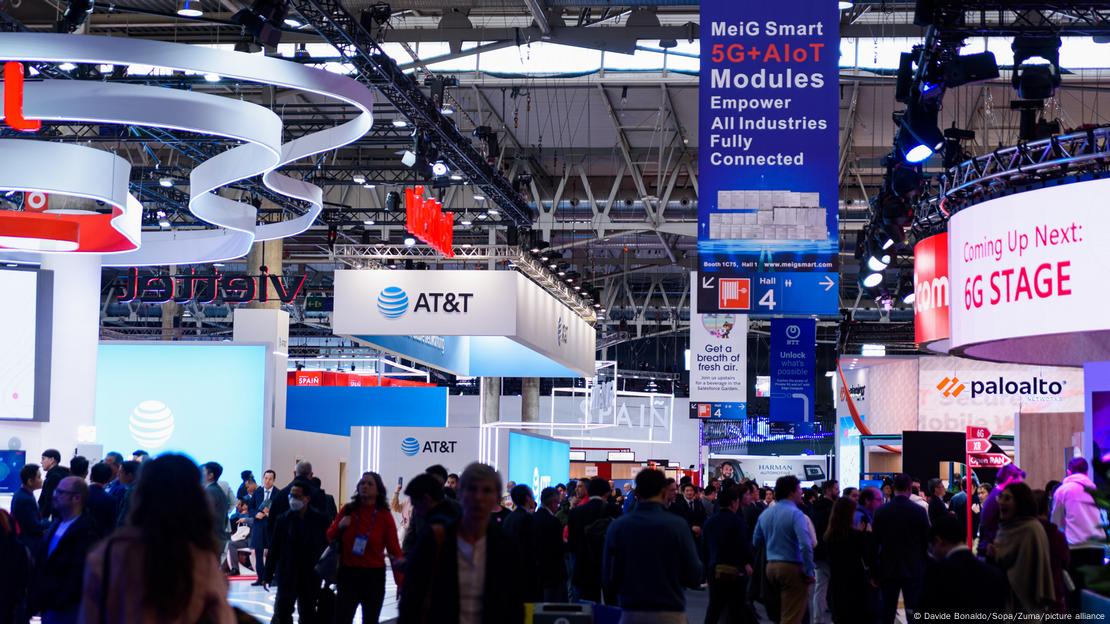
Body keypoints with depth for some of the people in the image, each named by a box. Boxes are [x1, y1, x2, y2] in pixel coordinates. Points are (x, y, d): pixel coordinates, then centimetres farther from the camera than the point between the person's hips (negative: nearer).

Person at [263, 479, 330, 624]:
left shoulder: (320, 519, -3)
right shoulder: (283, 519, -1)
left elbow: (327, 546, 0)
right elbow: (274, 548, 1)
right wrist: (268, 575, 0)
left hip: (311, 578, 0)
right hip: (287, 576, 0)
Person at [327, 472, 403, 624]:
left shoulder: (384, 516, -5)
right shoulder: (348, 510, 0)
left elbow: (394, 550, -4)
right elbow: (330, 537, 10)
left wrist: (400, 582, -9)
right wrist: (340, 527, -13)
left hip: (374, 576, -1)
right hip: (348, 574, 1)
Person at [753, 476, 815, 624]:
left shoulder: (765, 514, 8)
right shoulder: (795, 514, -14)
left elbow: (756, 542, 17)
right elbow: (806, 545, -24)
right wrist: (809, 572, -17)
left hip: (771, 567, 7)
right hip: (792, 567, -7)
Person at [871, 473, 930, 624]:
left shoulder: (881, 511, -4)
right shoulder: (919, 511, -9)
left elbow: (875, 542, 2)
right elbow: (926, 541, -3)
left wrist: (874, 571, 12)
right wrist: (925, 566, 12)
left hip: (887, 570, 2)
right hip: (914, 570, -2)